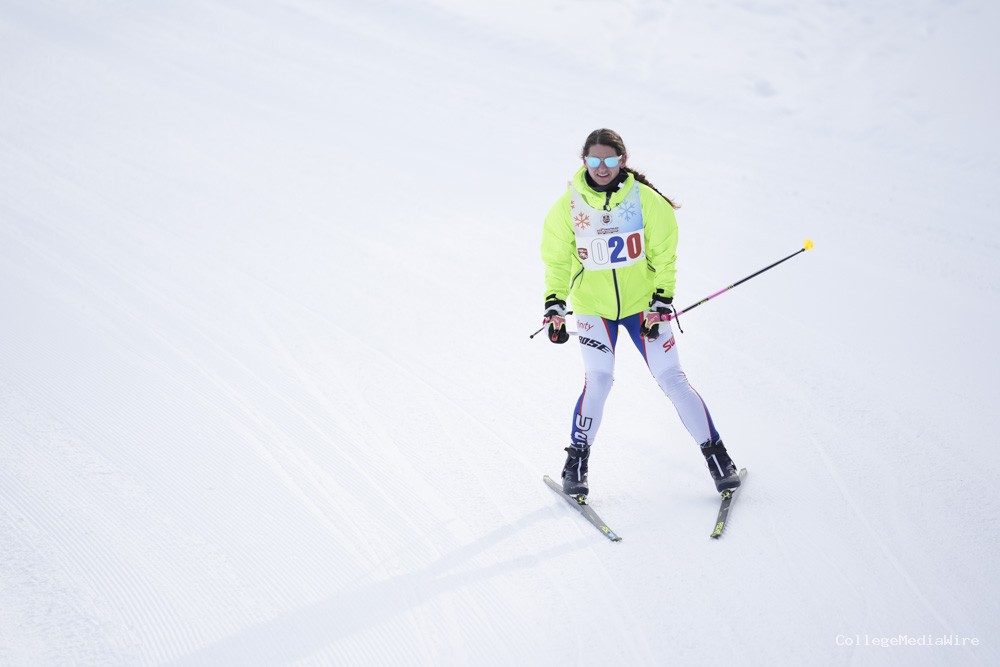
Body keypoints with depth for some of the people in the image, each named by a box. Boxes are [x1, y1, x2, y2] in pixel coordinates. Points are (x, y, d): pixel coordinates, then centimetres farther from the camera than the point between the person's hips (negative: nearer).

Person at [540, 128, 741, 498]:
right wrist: (554, 306, -7)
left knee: (671, 378, -2)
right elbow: (557, 260, 2)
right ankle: (576, 462, 3)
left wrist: (661, 303, -10)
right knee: (598, 381, -14)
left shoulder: (646, 200, -9)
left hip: (642, 304, 0)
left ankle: (716, 455, 10)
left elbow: (664, 256, -3)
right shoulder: (568, 206, -6)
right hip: (593, 307, 0)